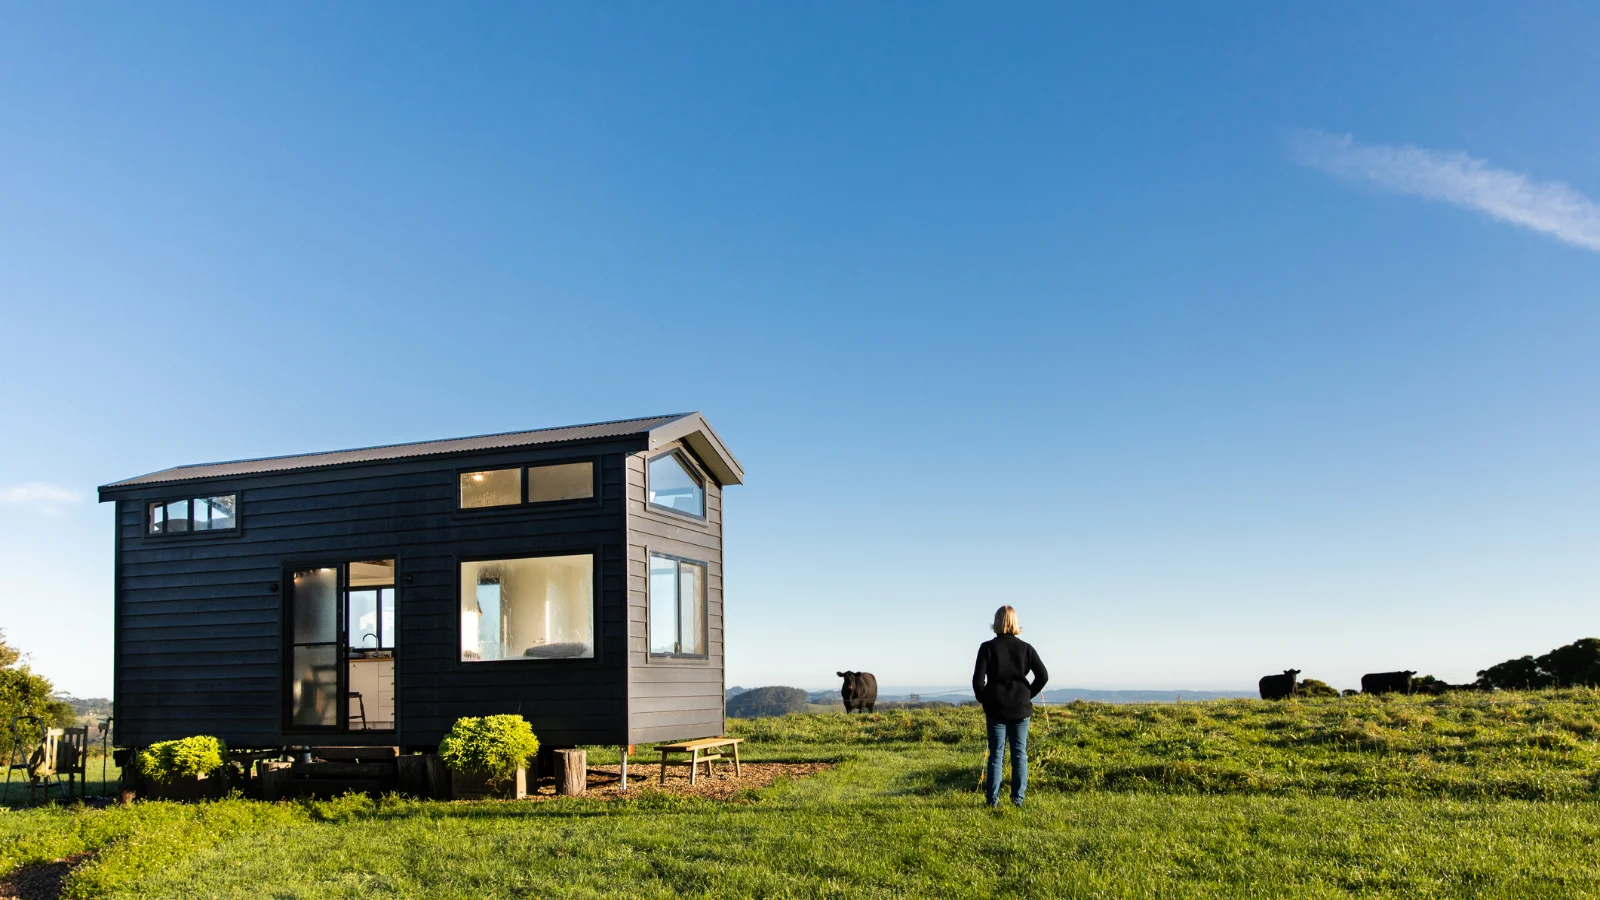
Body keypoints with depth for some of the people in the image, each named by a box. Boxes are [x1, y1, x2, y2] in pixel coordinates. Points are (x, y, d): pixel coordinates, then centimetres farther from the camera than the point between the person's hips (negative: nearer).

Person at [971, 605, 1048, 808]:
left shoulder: (988, 647, -6)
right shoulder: (1025, 648, 1)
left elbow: (978, 679, -10)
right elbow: (1043, 676, -1)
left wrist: (984, 700, 4)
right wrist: (1028, 695, 8)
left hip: (996, 709, -1)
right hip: (1021, 708, 1)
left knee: (996, 754, 4)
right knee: (1019, 753, 8)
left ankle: (993, 799, 3)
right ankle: (1018, 799, 7)